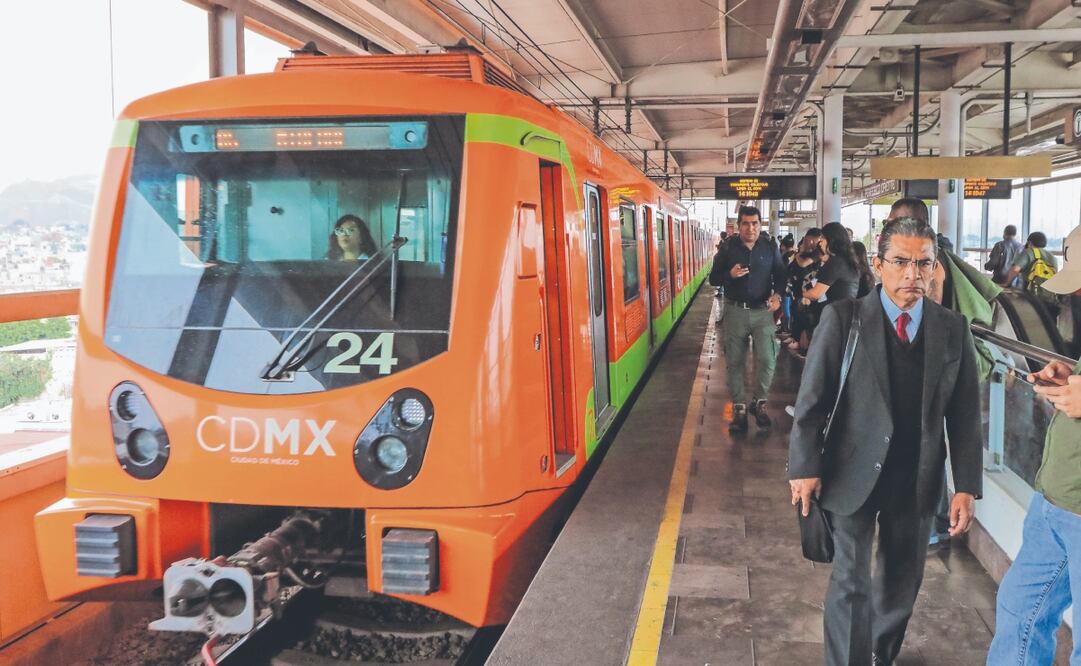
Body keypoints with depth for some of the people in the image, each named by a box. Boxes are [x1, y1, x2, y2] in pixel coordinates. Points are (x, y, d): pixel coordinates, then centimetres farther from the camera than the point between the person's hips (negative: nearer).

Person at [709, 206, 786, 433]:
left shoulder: (770, 249, 5)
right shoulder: (728, 249, 1)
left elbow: (780, 275, 7)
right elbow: (713, 278, 3)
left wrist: (777, 295, -12)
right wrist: (730, 275, -17)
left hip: (763, 311, 0)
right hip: (735, 311, 0)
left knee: (767, 359, -9)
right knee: (734, 362, 4)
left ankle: (759, 401, 12)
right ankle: (739, 407, 15)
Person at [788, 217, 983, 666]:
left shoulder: (953, 329, 0)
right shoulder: (843, 319, -9)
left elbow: (965, 414, 1)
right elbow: (811, 399, -8)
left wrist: (967, 487, -3)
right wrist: (806, 468, -10)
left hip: (918, 480, 3)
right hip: (856, 473, -3)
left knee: (902, 583, 17)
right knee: (851, 582, 4)